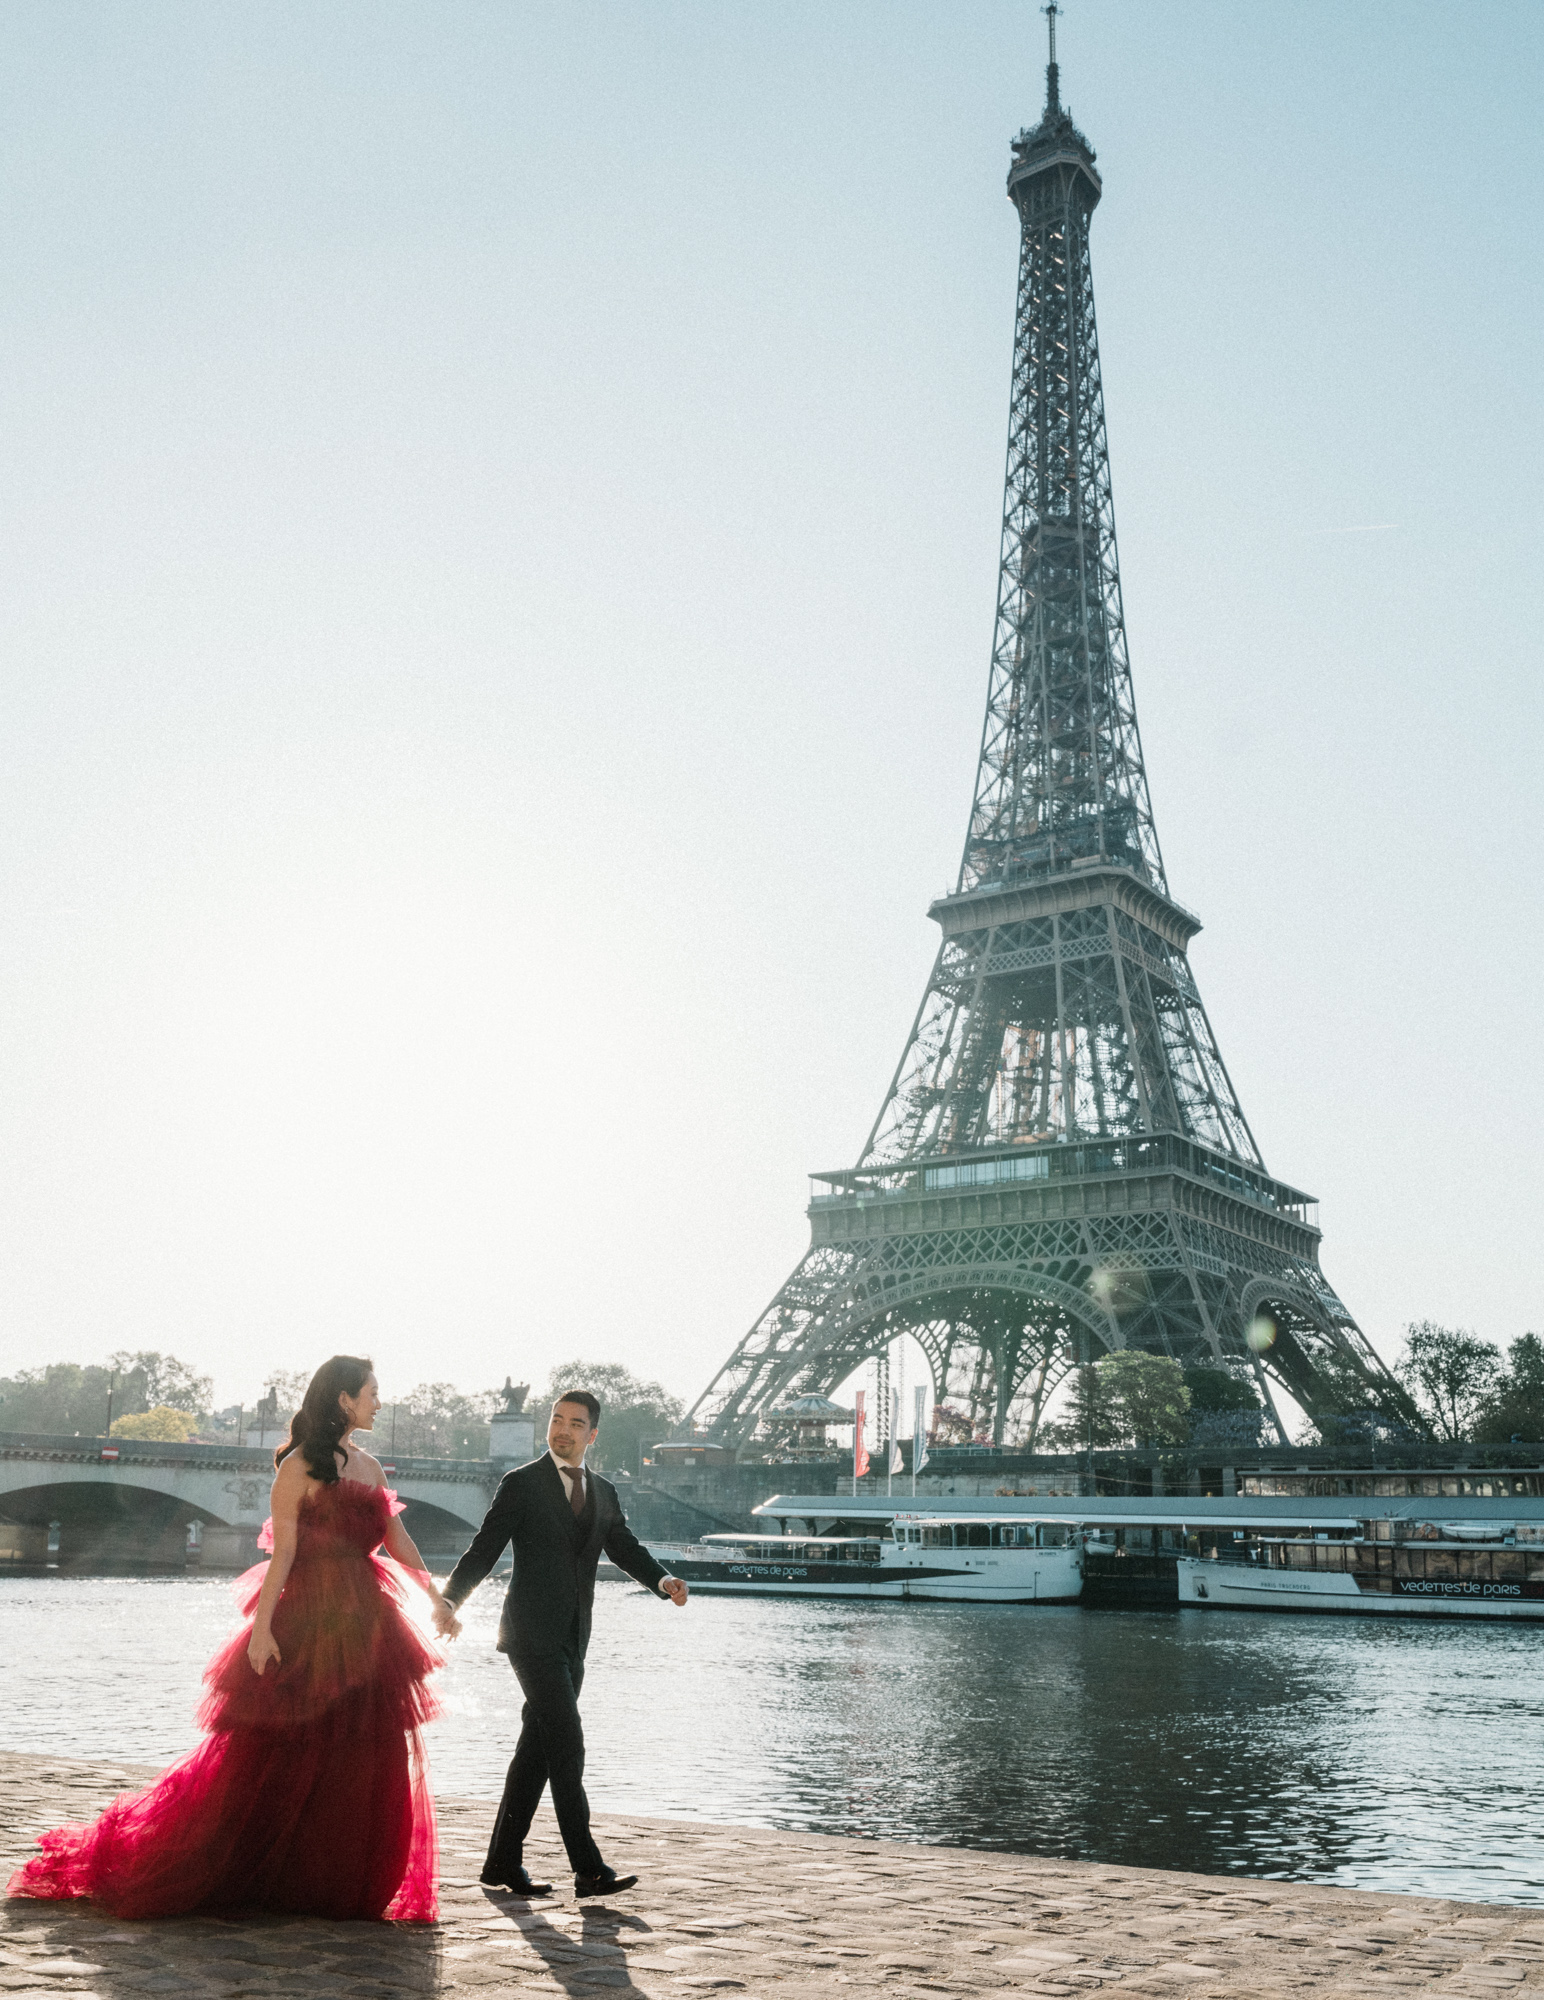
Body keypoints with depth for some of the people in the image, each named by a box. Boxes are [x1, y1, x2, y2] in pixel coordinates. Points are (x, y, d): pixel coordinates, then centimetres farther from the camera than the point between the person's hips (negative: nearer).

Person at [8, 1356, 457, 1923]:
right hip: (306, 1623, -7)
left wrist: (436, 1598, 14)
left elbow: (398, 1539, 16)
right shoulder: (299, 1465, -8)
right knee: (272, 1753, 0)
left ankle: (344, 1884, 18)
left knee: (367, 1760, 6)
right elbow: (282, 1550, -13)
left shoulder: (368, 1467, 13)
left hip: (365, 1623, 7)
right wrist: (262, 1625, -18)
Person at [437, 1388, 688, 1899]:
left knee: (537, 1751, 11)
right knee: (567, 1747, -10)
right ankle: (588, 1868, -7)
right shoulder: (522, 1484, -3)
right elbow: (484, 1549, -7)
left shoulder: (603, 1492, 14)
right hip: (532, 1634, -6)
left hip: (571, 1639, 6)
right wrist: (450, 1600, -22)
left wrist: (662, 1580, -12)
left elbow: (626, 1549, 8)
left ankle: (503, 1862, 20)